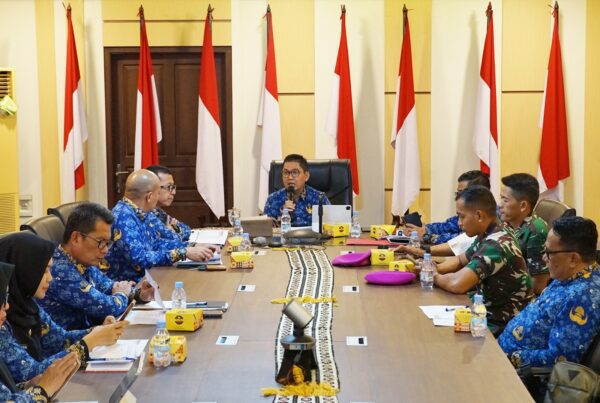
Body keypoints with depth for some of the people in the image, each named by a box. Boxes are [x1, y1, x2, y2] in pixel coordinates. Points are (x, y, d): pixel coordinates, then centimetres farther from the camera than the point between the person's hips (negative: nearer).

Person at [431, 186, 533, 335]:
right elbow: (460, 260, 21)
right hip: (488, 313, 8)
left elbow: (457, 284, -33)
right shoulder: (486, 237, 4)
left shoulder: (496, 245, -25)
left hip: (503, 327, -8)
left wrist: (434, 277, -12)